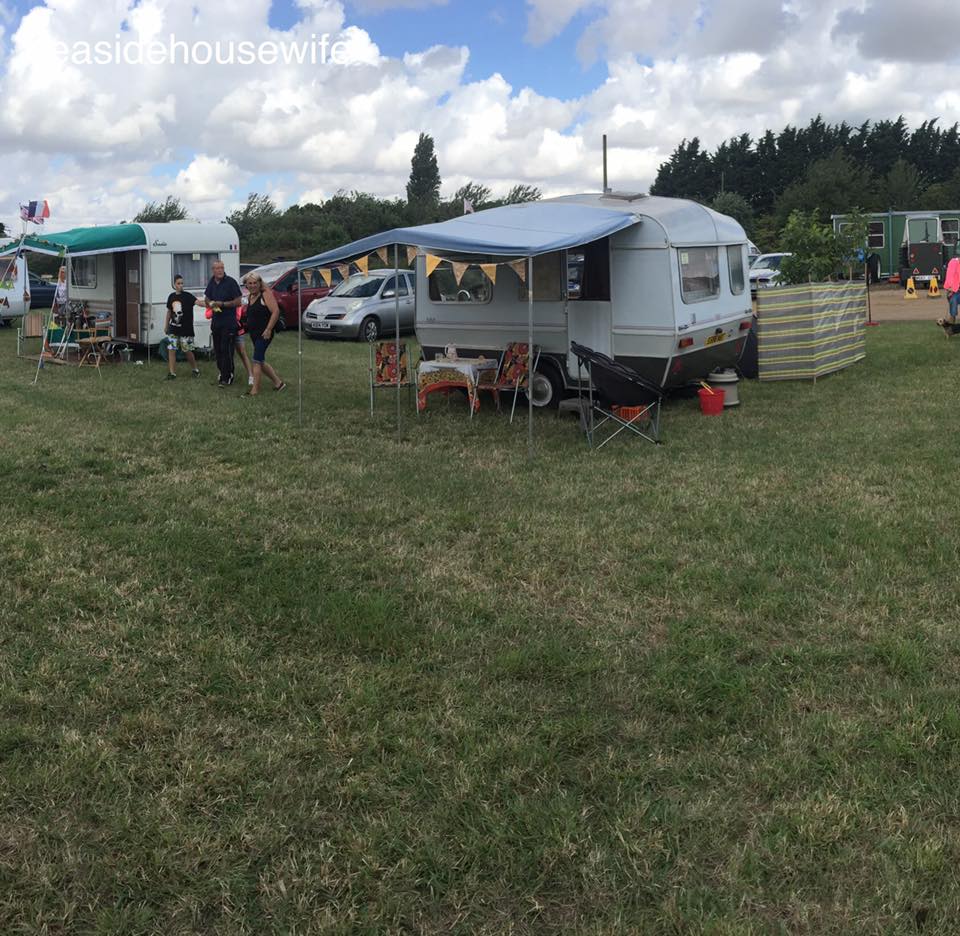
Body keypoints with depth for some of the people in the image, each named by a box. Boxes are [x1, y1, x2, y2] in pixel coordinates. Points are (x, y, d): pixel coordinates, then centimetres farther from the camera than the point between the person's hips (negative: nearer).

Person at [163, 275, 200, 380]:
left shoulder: (188, 296, -8)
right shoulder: (171, 297, 5)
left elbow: (197, 301, -25)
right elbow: (169, 312, 15)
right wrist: (166, 325, 18)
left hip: (186, 329, -4)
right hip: (173, 329, 4)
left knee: (187, 351, 2)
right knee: (171, 350, 0)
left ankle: (195, 369, 23)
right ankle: (172, 373, 7)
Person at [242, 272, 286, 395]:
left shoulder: (266, 294, -10)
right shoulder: (250, 297, 15)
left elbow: (276, 311, -19)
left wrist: (268, 329, -23)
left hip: (264, 334, -9)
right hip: (254, 334, 9)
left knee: (257, 361, -12)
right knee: (261, 362, 12)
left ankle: (255, 389, -9)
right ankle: (278, 382, 23)